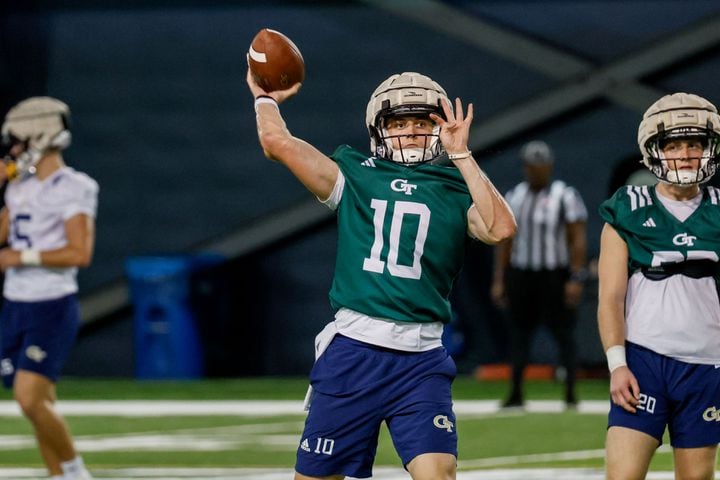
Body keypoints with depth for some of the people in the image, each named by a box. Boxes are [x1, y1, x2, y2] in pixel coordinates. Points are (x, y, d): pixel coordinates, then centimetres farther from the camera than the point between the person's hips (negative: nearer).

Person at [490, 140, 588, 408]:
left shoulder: (565, 197, -4)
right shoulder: (513, 197, 10)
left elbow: (578, 240, -8)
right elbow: (504, 241, 13)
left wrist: (576, 279, -16)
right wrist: (498, 280, 8)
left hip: (555, 275, -4)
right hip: (521, 273, 4)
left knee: (563, 333, -2)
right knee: (518, 333, 5)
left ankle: (570, 393, 4)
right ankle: (515, 393, 10)